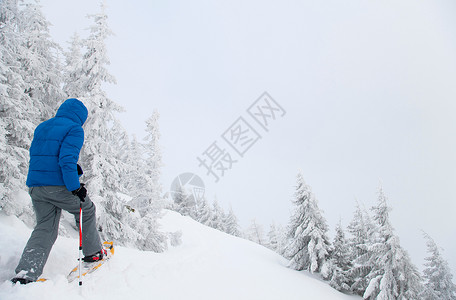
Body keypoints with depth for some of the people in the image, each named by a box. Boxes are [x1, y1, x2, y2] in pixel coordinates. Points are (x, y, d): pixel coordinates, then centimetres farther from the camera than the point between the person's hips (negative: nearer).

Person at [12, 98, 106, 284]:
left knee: (44, 228, 11)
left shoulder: (41, 127, 17)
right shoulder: (74, 129, -8)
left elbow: (36, 156, 22)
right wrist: (75, 187, -19)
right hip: (58, 185, -7)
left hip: (34, 185, 7)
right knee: (86, 210, 16)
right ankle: (93, 252, 25)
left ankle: (26, 272, -1)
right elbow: (67, 159, -20)